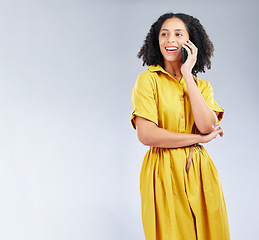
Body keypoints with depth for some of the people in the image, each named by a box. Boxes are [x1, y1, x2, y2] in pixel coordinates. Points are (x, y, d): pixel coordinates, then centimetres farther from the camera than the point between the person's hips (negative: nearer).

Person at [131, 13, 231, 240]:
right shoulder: (148, 79, -3)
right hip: (163, 173, -4)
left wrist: (187, 74, -9)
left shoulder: (202, 85, 10)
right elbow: (146, 135, -15)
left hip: (199, 173, 4)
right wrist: (199, 138, -7)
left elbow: (207, 126, -10)